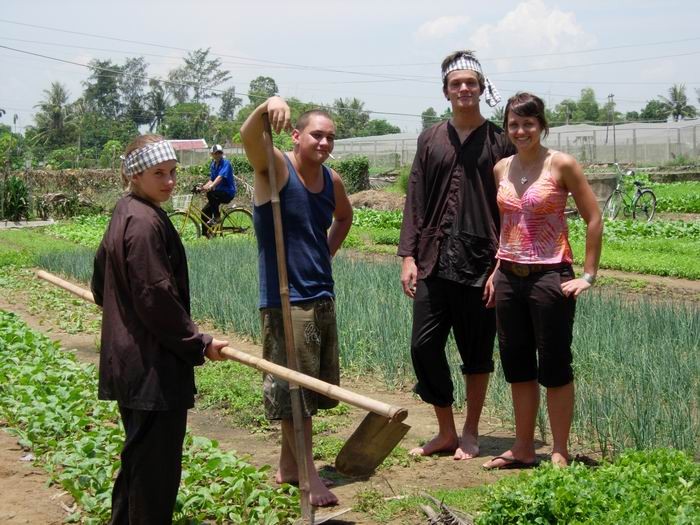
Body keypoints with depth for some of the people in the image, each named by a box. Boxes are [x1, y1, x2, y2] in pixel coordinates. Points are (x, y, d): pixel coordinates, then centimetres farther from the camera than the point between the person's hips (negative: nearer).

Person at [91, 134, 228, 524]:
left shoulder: (124, 215, 12)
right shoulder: (145, 221, -18)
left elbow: (102, 286, 21)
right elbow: (157, 297, -21)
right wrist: (199, 343, -13)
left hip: (128, 360, 11)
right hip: (153, 366, -11)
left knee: (138, 455, 22)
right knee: (158, 466, -2)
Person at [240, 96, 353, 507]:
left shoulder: (332, 180, 7)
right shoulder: (276, 168, -10)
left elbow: (345, 217, 28)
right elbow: (249, 136, -32)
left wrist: (325, 254, 13)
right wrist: (268, 107, -52)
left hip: (323, 297, 7)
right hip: (285, 300, -7)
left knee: (312, 386, 15)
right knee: (292, 389, -1)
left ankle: (288, 464, 31)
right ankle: (308, 474, 9)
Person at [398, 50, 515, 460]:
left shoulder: (499, 141, 2)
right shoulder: (431, 140, 10)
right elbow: (415, 201, 9)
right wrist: (409, 256, 2)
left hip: (480, 262, -3)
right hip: (434, 261, 3)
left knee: (477, 352, 6)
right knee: (424, 345, 1)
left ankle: (470, 434, 22)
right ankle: (446, 432, 18)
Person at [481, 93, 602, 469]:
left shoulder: (561, 165, -8)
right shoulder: (501, 169, 9)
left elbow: (593, 219, -6)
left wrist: (588, 275, -9)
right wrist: (497, 270, 13)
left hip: (550, 276, -6)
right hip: (509, 278, 6)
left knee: (554, 366, 1)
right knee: (517, 365, 12)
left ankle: (560, 453, 12)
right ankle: (523, 448, 23)